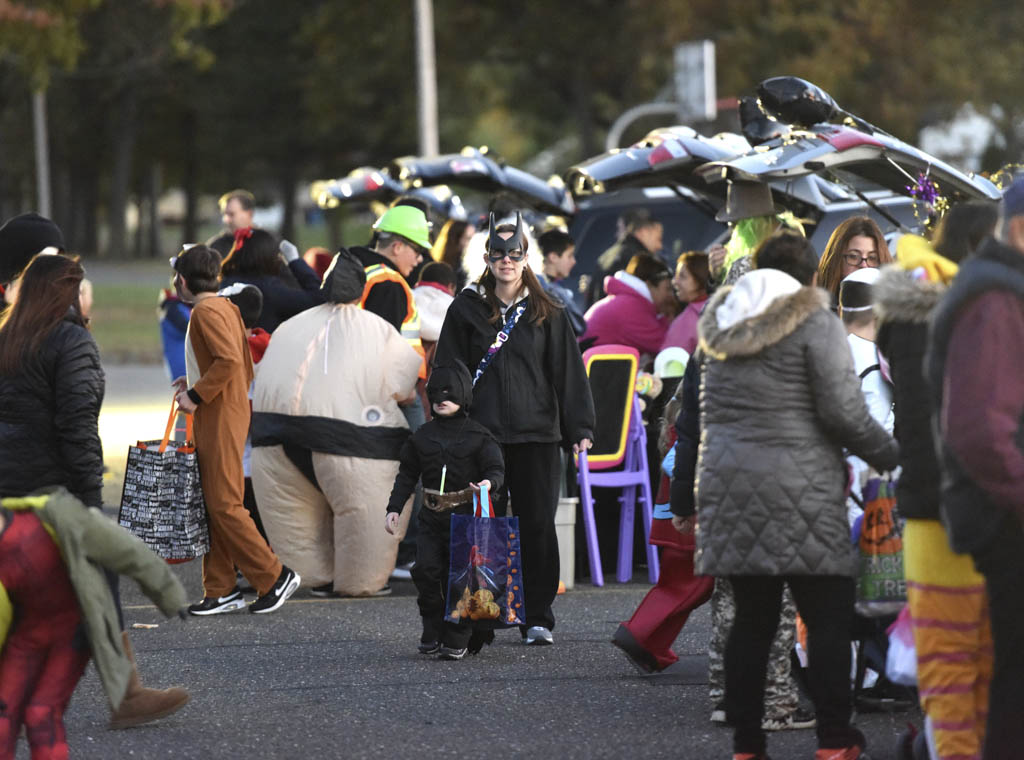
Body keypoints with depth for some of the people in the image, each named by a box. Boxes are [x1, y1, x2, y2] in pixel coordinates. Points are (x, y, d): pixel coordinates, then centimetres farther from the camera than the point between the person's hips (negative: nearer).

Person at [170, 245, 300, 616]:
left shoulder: (206, 312, -14)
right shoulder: (226, 308, 16)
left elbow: (229, 361, -27)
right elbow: (245, 368, 20)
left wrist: (197, 395, -19)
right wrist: (196, 382, 18)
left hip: (220, 419, -10)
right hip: (227, 416, 10)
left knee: (224, 505, -9)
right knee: (212, 505, 9)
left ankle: (275, 577, -4)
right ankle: (221, 590, 10)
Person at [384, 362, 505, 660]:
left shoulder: (478, 435, -1)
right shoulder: (422, 436, 10)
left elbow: (496, 468, -4)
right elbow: (407, 475, 15)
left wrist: (488, 483, -27)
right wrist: (394, 508, 8)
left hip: (466, 514, -3)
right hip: (431, 514, 3)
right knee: (426, 570, -6)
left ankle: (457, 640, 5)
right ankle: (433, 632, 9)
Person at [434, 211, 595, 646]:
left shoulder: (546, 314, 8)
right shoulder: (468, 309, 7)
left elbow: (568, 373, 7)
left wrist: (579, 428, -1)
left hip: (537, 435, 0)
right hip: (482, 435, 0)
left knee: (537, 526, 0)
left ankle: (538, 618, 6)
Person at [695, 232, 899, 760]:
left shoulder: (720, 324, 15)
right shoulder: (813, 320, -5)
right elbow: (843, 411, -9)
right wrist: (888, 456, 4)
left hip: (726, 483, 6)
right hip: (795, 492, -6)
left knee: (752, 618, 9)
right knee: (828, 618, 1)